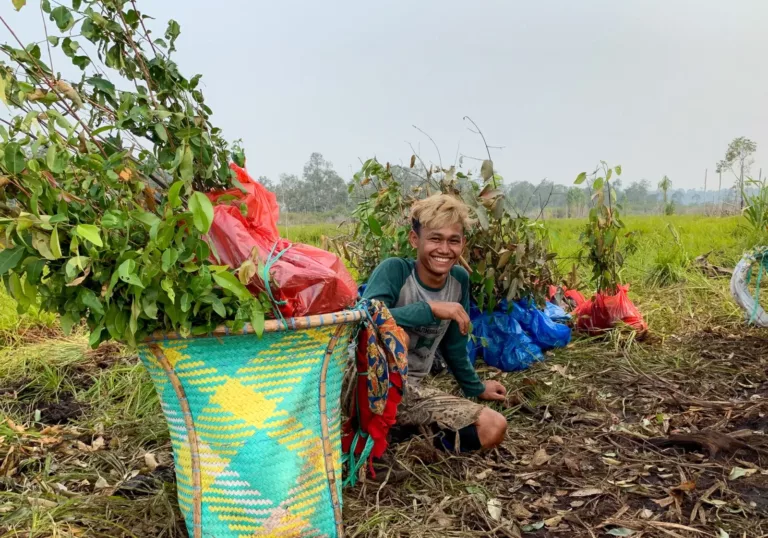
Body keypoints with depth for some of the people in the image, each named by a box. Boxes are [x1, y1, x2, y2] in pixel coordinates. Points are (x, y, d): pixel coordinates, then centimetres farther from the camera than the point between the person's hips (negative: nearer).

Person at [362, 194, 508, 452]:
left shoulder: (460, 279, 2)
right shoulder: (394, 270, -15)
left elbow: (453, 344, 16)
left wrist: (475, 388, 27)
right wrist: (431, 308, -30)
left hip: (412, 390, 6)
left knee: (494, 429, -8)